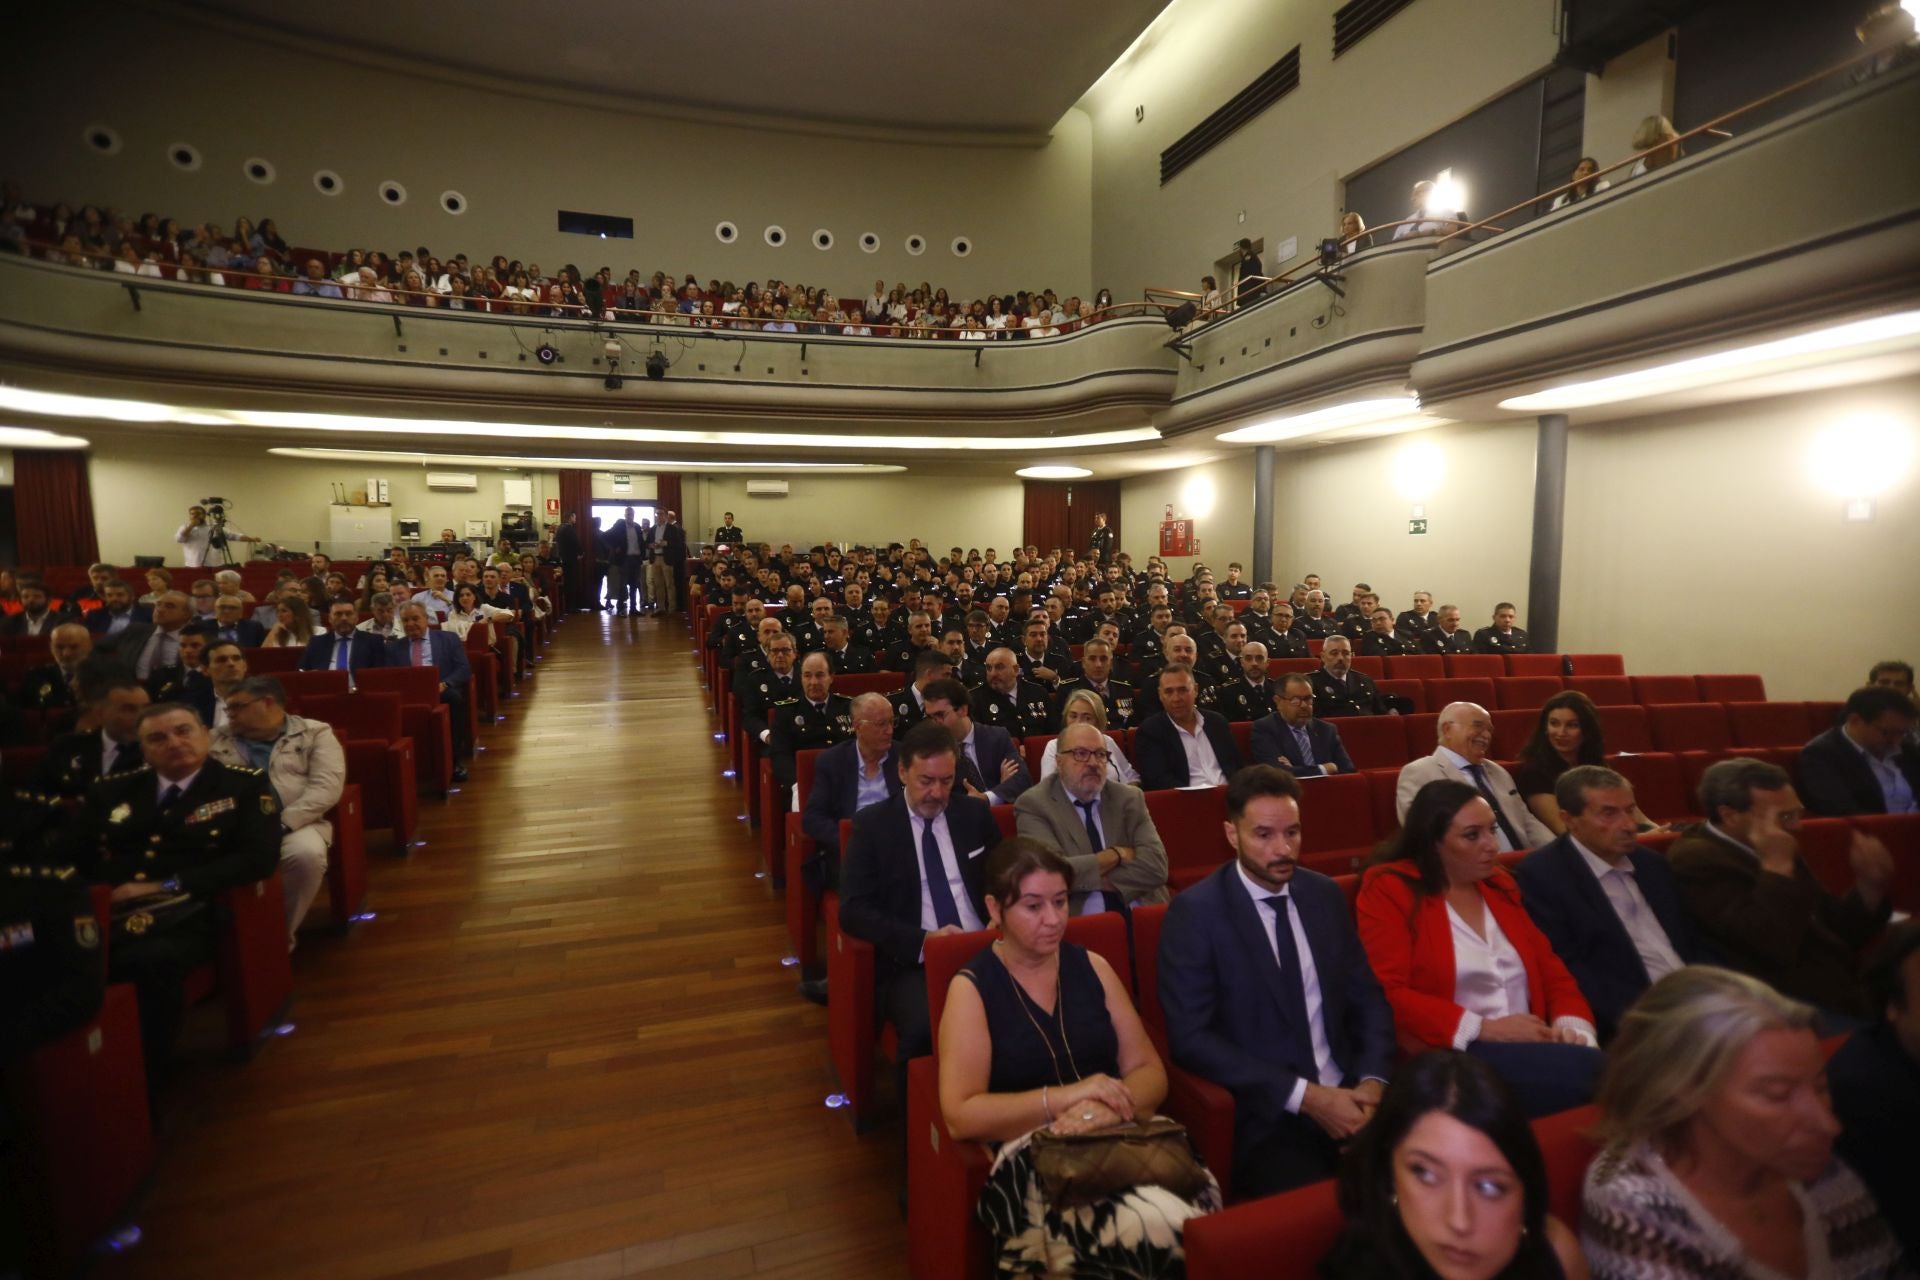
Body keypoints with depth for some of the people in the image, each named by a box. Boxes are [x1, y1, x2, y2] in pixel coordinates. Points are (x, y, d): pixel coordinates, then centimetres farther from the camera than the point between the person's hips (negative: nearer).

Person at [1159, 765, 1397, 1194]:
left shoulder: (1325, 894, 7)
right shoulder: (1195, 912, -10)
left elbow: (1367, 998, 12)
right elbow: (1191, 1038, -13)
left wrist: (1372, 1080, -6)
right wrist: (1305, 1096, -16)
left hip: (1347, 1095, 5)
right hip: (1263, 1116, -5)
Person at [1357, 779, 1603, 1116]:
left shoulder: (1500, 884, 19)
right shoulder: (1390, 889, -3)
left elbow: (1549, 966, 16)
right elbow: (1386, 995, -11)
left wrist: (1573, 1025, -5)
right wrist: (1483, 1029, -16)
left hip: (1528, 1045, 6)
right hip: (1450, 1056, -6)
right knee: (1588, 1069, -29)